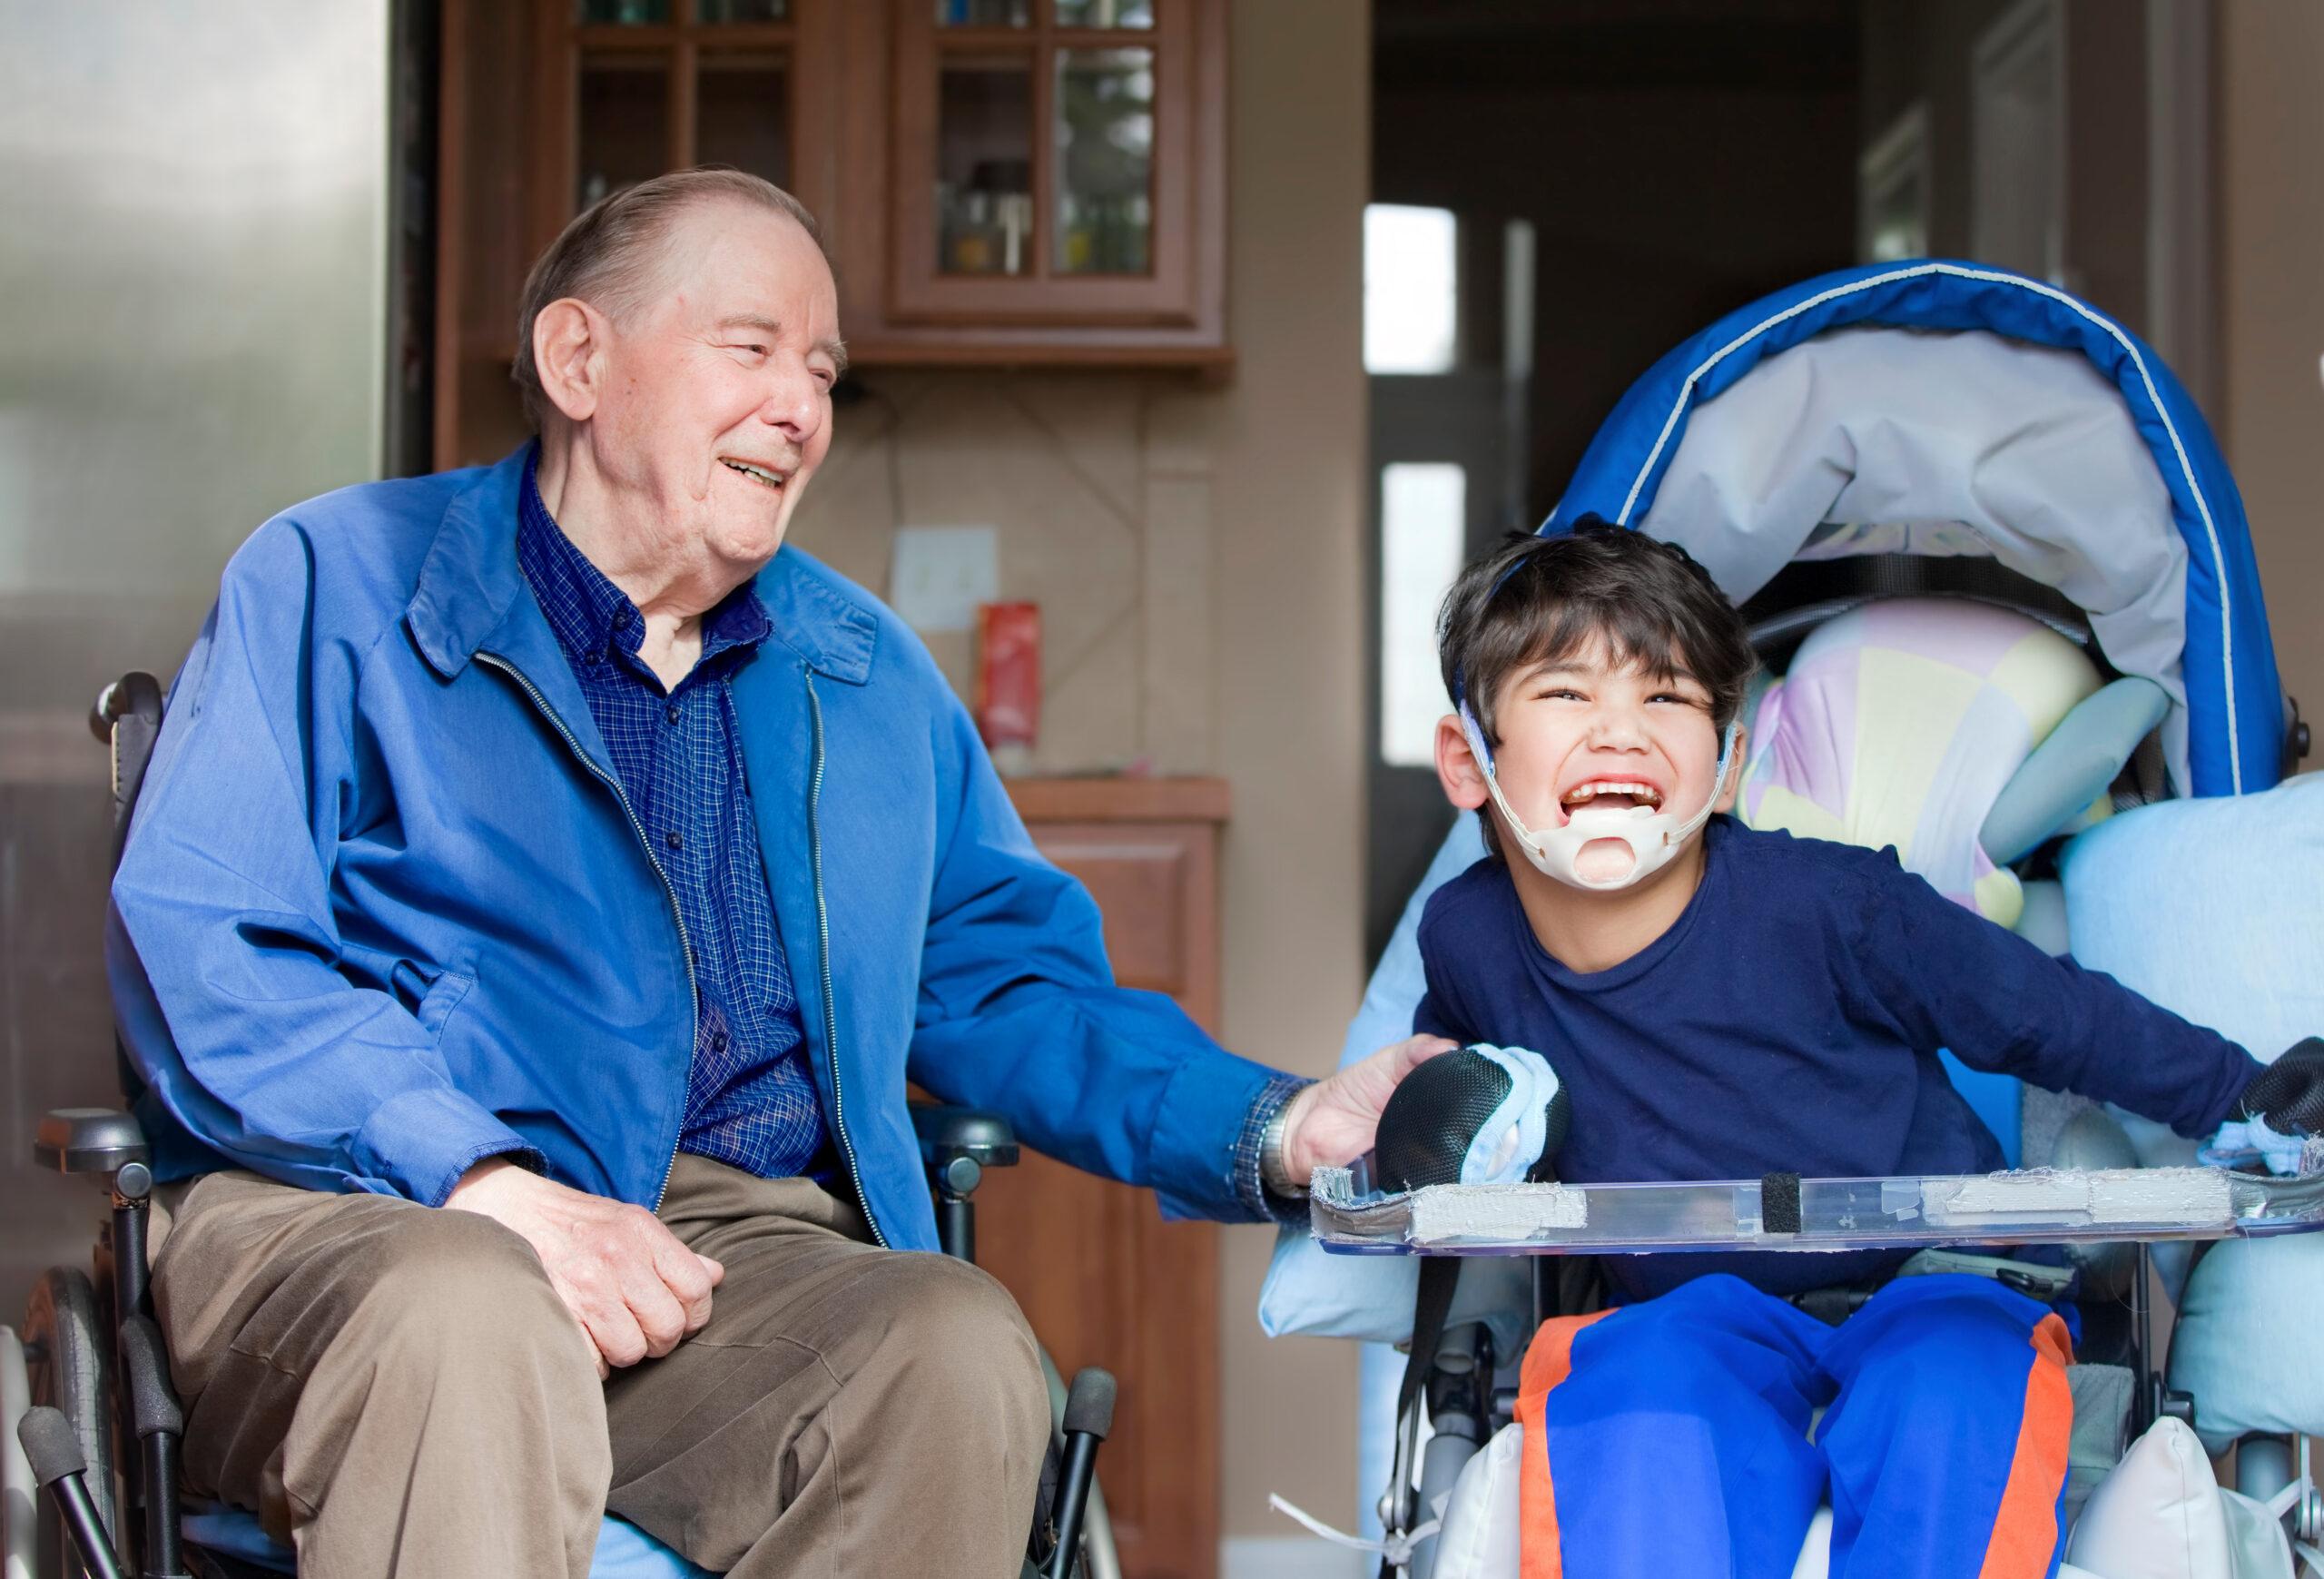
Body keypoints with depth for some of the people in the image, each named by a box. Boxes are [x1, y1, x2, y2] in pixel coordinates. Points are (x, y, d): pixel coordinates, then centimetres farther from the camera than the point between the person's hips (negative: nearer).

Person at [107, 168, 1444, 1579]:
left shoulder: (867, 671, 24)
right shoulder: (340, 582, 7)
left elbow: (1006, 979, 25)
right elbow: (194, 943, -5)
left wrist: (1273, 1134, 6)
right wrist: (485, 1183, -19)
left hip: (745, 1243, 5)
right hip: (356, 1222, -4)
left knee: (961, 1347, -29)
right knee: (475, 1317, -40)